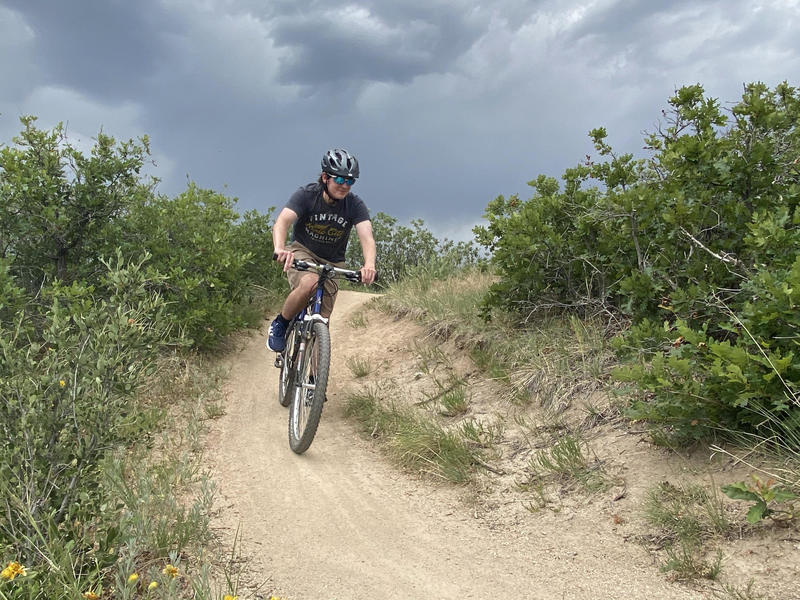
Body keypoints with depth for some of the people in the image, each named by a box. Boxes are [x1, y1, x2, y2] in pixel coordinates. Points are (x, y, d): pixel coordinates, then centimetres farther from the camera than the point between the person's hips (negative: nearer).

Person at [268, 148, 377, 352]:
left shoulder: (355, 205, -15)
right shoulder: (306, 195, -19)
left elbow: (367, 237, -29)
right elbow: (282, 222, -34)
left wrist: (369, 265, -51)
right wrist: (280, 249, -56)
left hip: (331, 263, 3)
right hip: (302, 251, -2)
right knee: (309, 283, -36)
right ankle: (280, 324, -10)